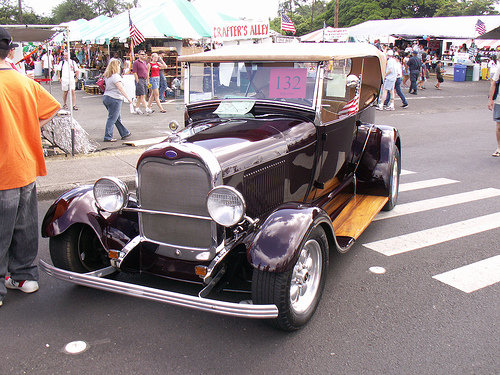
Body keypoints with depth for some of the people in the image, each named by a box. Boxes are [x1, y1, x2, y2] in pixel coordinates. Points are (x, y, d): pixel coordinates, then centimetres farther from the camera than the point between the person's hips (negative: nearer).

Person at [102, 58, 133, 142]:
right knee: (112, 119, -5)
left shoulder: (107, 76, 11)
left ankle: (124, 133, 27)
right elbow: (121, 88, -21)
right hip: (114, 98, -9)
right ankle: (108, 137, -3)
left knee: (117, 118, 17)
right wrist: (128, 98, -22)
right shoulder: (115, 76, -15)